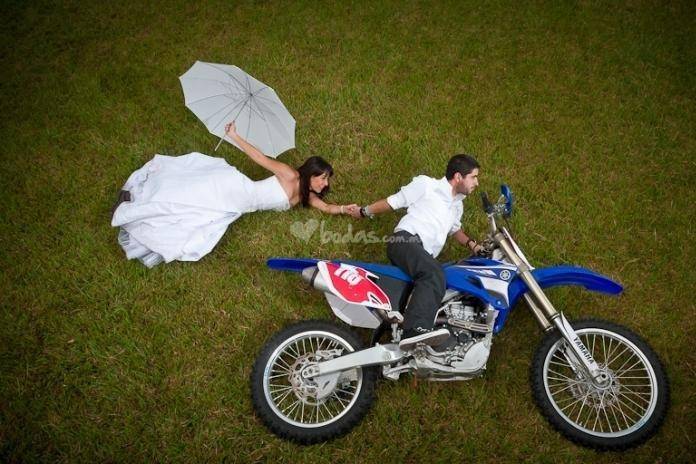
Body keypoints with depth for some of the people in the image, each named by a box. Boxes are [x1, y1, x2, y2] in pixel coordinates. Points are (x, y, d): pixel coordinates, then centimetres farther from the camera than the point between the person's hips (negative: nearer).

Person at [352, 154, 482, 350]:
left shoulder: (457, 204, 32)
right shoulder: (426, 184, 9)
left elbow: (455, 229, 47)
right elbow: (393, 201, 14)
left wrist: (472, 245, 28)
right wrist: (364, 212, 19)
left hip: (424, 256, 9)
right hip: (406, 241, -8)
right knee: (434, 273, -37)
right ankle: (415, 330, -54)